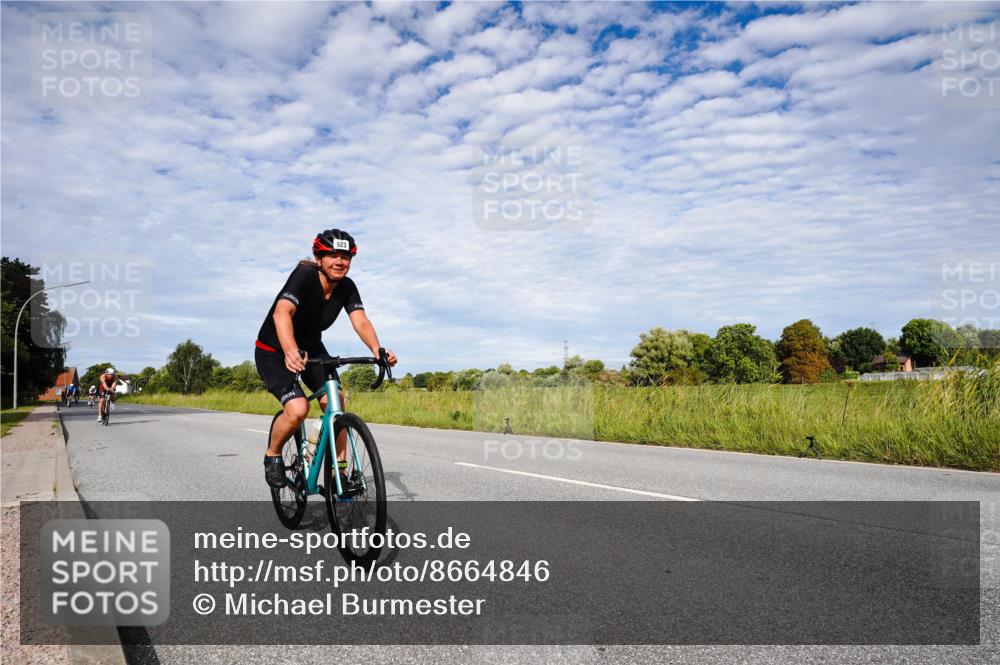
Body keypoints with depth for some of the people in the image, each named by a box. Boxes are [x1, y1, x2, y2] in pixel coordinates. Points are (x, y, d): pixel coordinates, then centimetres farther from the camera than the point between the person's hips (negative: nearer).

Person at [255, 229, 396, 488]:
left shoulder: (347, 287, -12)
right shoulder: (304, 275, -29)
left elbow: (361, 321, -24)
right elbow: (282, 312, -44)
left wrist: (377, 349, -45)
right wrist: (290, 351, -63)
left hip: (310, 347, 6)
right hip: (274, 351, -5)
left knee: (334, 403, -13)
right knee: (298, 409, -25)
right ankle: (272, 455, 5)